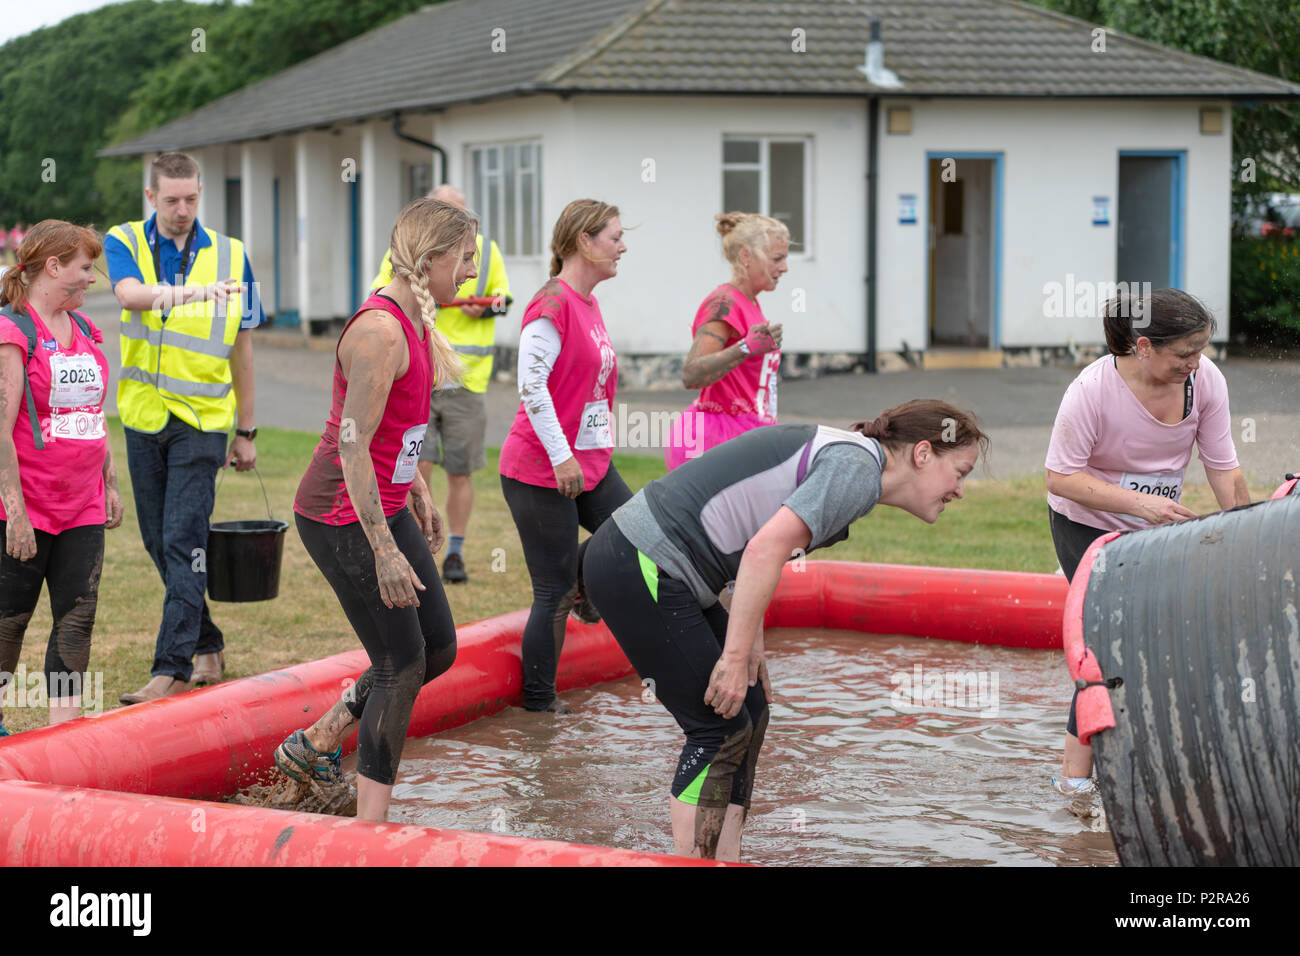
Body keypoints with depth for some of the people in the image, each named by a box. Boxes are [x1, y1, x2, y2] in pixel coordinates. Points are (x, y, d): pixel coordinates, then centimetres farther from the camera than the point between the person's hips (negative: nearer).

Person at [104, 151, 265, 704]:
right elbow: (130, 294, -24)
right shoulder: (125, 243, 0)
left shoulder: (229, 256, 1)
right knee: (159, 543, 10)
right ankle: (206, 645, 27)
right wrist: (188, 291, -44)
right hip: (144, 416, 3)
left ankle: (173, 669, -10)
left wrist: (246, 431, 9)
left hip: (203, 420, -3)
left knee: (184, 542, -11)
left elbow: (241, 347, 7)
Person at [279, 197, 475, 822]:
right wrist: (385, 552, -26)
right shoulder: (380, 331, -22)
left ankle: (312, 745, 26)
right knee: (402, 664, -6)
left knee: (438, 648, 13)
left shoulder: (416, 322, 9)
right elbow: (352, 446, -26)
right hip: (342, 516, -10)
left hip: (384, 507, 10)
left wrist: (417, 493, 26)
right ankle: (369, 830, 2)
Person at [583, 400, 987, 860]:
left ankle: (725, 858, 18)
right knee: (721, 728, -5)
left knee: (750, 713, 12)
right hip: (640, 569, -10)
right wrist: (736, 656, -22)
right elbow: (765, 550, -25)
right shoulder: (857, 470, -14)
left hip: (645, 562, 10)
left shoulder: (835, 455, 16)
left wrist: (750, 642, 14)